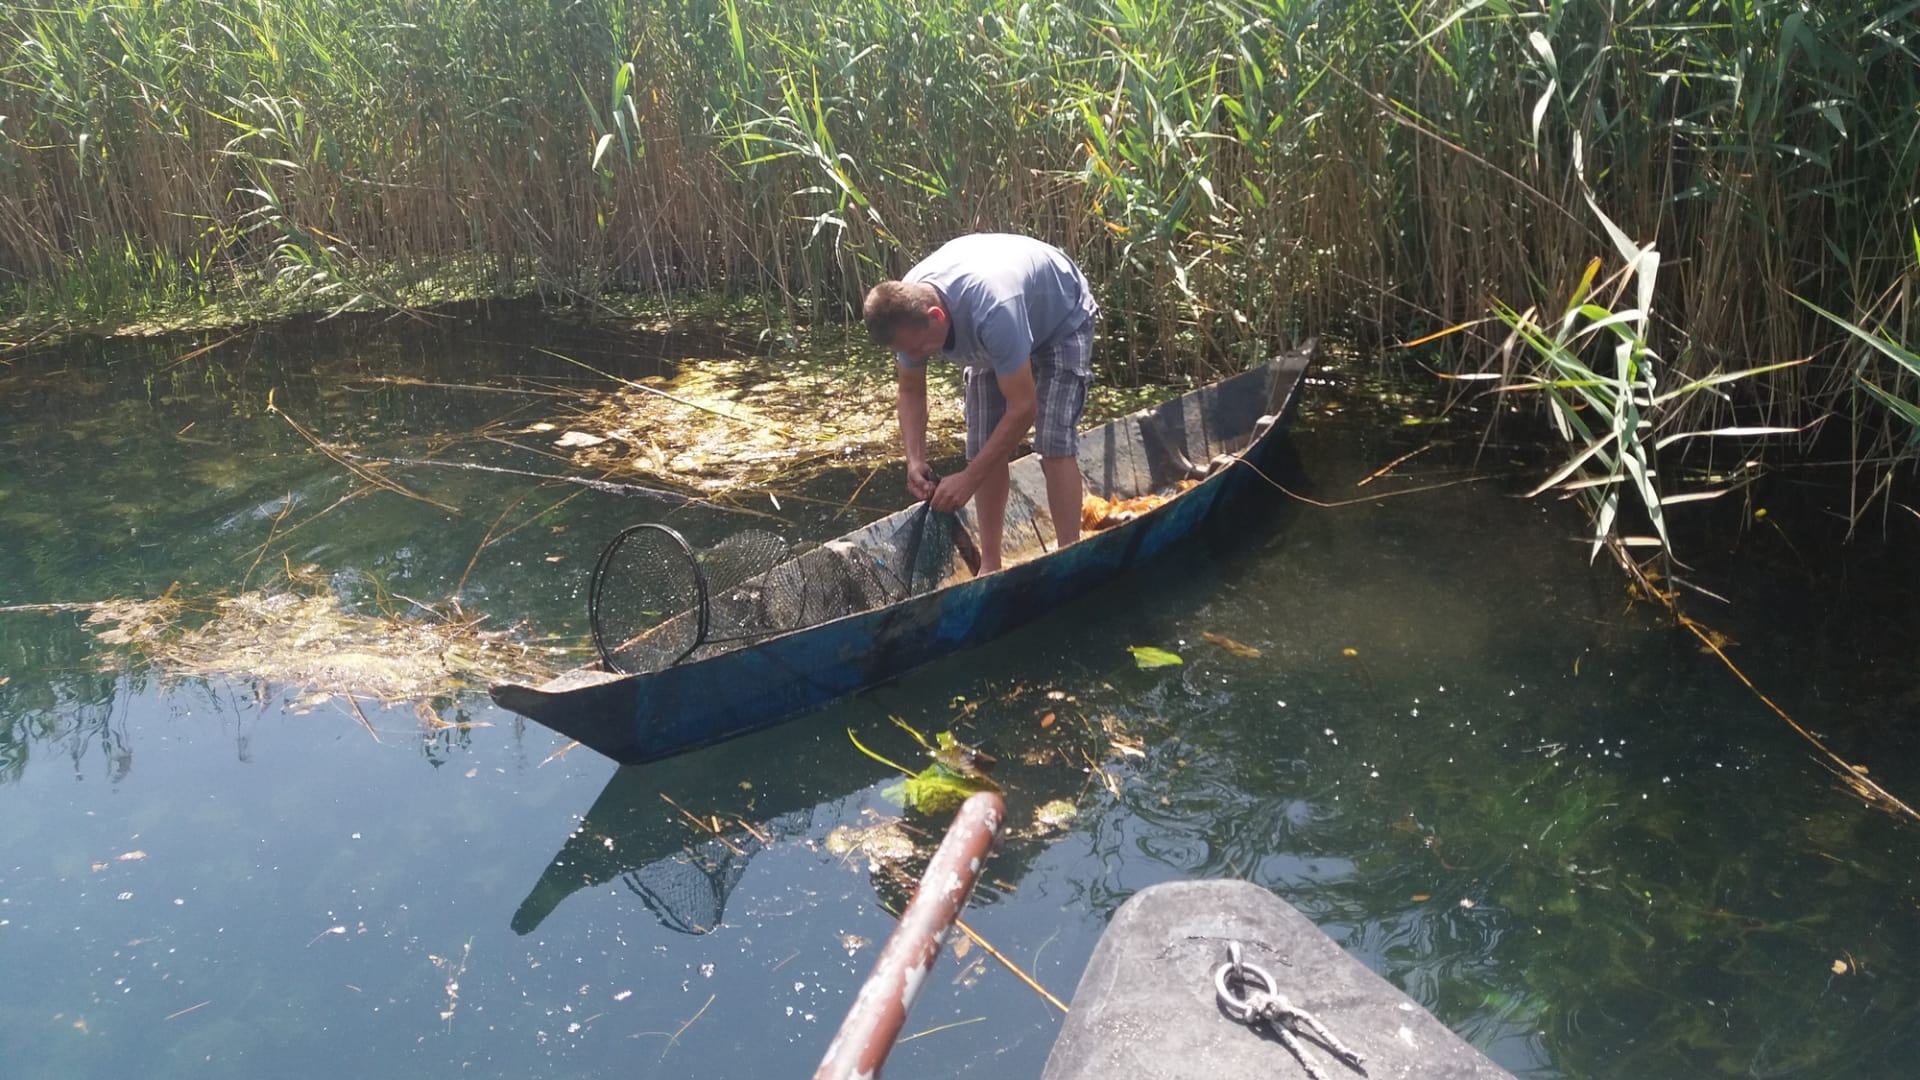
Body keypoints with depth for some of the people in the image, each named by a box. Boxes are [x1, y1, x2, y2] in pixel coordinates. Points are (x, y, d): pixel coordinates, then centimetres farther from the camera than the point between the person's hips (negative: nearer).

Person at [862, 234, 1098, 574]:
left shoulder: (992, 311, -47)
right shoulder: (906, 308, -26)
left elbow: (1022, 408, -41)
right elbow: (910, 391, -10)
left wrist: (968, 479, -39)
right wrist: (915, 459, -25)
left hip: (1062, 320, -6)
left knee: (1054, 444, -19)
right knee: (984, 447, -3)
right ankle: (990, 567, 5)